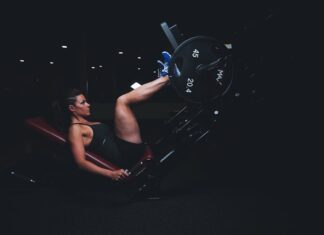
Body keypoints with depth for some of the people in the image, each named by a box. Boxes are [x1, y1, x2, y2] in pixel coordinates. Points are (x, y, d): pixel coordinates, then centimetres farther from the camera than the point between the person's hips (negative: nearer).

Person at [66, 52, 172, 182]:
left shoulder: (88, 123, 24)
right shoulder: (75, 129, -4)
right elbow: (81, 162, -16)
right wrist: (110, 173, -28)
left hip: (129, 149, 10)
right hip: (127, 153, -10)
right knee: (121, 101, -18)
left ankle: (164, 75, 4)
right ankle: (166, 76, -9)